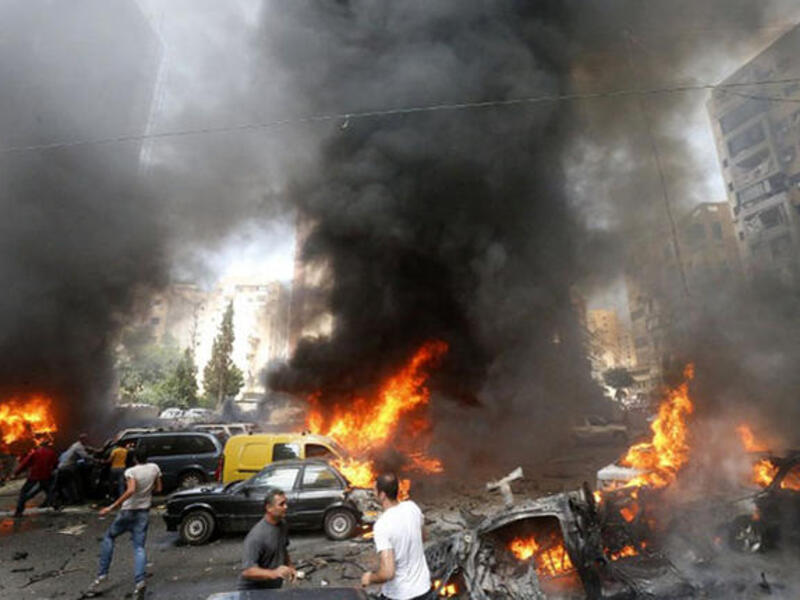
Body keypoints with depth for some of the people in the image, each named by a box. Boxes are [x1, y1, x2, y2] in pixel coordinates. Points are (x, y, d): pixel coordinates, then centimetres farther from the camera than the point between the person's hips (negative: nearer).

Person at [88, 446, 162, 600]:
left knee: (109, 537, 23)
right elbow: (158, 489, 8)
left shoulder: (131, 471, -14)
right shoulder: (154, 468, 1)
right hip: (144, 512, 3)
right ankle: (139, 581, -11)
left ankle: (102, 573, 20)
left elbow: (131, 490, -31)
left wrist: (111, 507, -27)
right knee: (139, 548, 4)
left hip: (128, 511, -3)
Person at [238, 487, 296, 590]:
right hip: (253, 591, -6)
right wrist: (273, 573, -41)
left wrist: (290, 567, 3)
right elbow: (247, 571, -31)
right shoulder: (256, 536, -27)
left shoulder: (282, 525, -3)